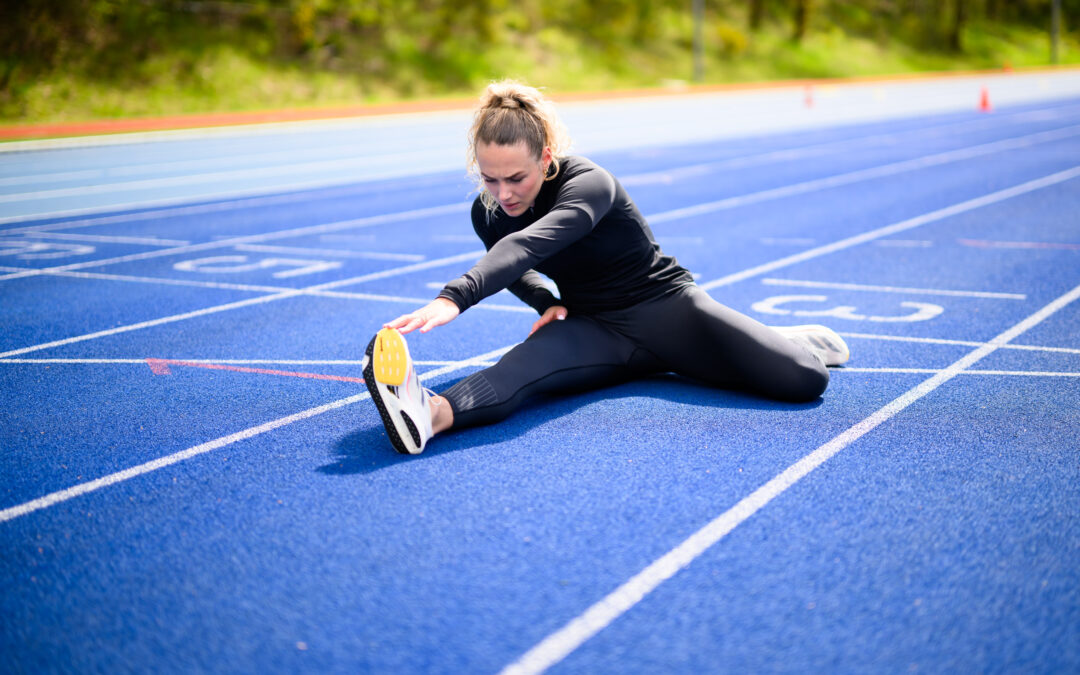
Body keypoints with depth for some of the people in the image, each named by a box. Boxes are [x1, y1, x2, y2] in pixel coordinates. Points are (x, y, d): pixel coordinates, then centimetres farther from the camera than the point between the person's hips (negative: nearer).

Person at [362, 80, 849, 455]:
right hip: (594, 329, 3)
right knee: (525, 362, -36)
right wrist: (546, 303, -6)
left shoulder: (589, 184, -27)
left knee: (802, 381, -21)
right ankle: (428, 415, -66)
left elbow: (527, 246, -48)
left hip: (665, 306, -3)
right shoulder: (487, 214, -6)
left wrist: (457, 296, -65)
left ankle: (803, 339, 18)